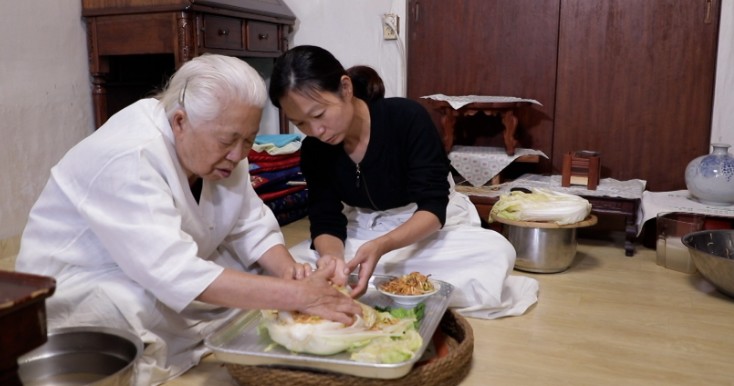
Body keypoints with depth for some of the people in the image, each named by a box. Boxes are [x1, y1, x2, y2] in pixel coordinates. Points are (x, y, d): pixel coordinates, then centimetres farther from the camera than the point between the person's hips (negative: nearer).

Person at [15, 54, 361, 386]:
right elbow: (176, 275, -39)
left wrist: (288, 270, -25)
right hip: (83, 296, -6)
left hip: (172, 281, 7)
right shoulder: (128, 157, -31)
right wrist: (297, 295, -41)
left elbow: (252, 227, -3)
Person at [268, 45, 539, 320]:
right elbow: (326, 222, -11)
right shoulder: (313, 149, -11)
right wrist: (332, 256, -36)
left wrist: (381, 246, -43)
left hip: (430, 229, -3)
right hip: (362, 234, 3)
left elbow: (433, 207, -25)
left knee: (497, 251, -32)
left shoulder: (406, 117, -24)